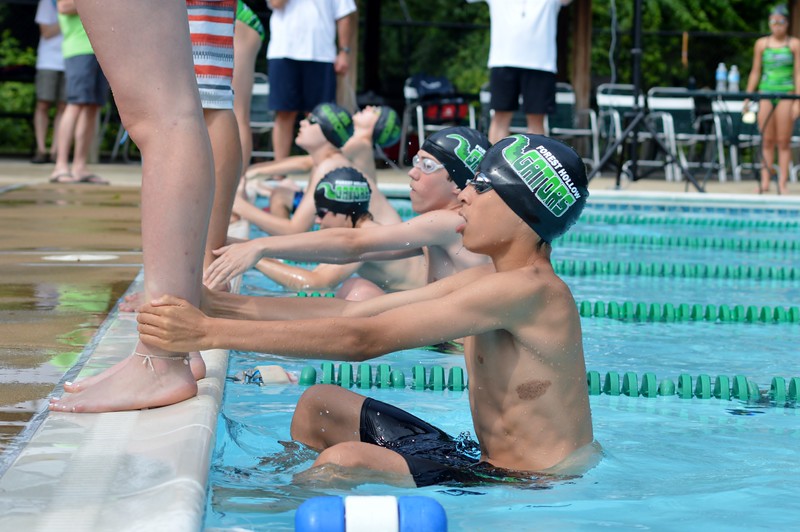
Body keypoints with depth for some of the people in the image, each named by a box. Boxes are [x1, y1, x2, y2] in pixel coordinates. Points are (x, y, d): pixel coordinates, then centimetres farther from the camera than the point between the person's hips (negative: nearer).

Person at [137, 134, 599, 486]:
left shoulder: (531, 289, -22)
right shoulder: (486, 281, 8)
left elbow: (363, 340, -26)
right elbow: (352, 312, 7)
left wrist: (210, 333, -26)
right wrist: (215, 304, 0)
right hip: (490, 463, 10)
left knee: (348, 461, -28)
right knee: (320, 406, 14)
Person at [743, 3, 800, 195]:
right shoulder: (761, 44, 10)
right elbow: (755, 72, 13)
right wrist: (748, 98, 9)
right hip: (765, 93, 2)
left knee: (783, 142, -1)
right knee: (767, 141, 3)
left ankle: (782, 183, 0)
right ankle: (765, 181, 5)